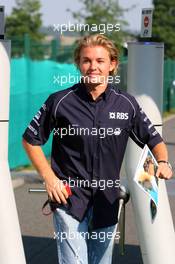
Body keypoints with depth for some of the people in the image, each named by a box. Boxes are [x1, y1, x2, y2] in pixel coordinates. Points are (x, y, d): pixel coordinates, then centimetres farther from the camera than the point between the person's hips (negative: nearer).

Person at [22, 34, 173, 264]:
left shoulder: (126, 104, 0)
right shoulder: (60, 102, -6)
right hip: (69, 198, -3)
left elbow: (154, 139, 10)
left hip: (107, 201, 3)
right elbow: (31, 140, 4)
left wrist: (163, 162, -11)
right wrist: (49, 178, -5)